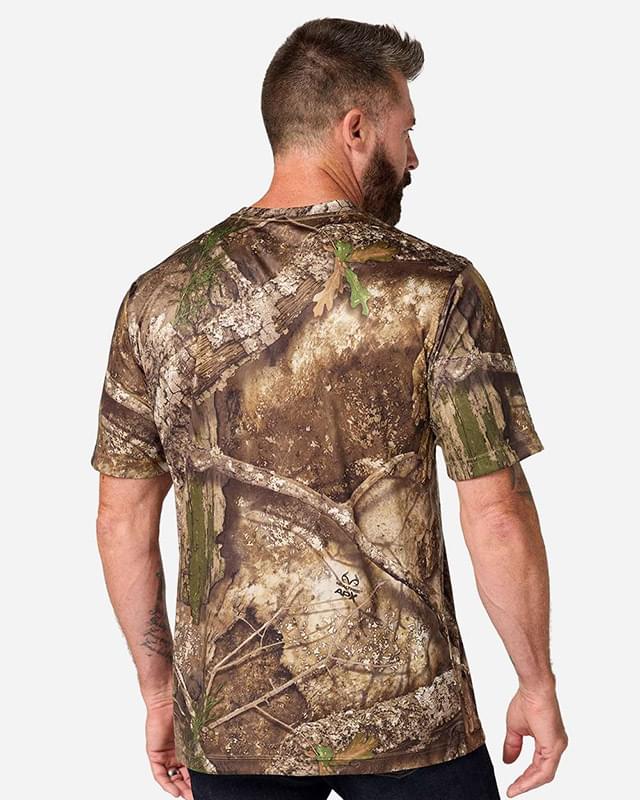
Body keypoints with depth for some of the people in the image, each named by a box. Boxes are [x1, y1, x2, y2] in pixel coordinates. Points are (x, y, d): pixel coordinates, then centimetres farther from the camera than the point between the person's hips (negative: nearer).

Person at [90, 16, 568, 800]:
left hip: (225, 721, 3)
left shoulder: (157, 295, 0)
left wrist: (159, 688, 15)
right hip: (405, 713, -3)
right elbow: (496, 516, -11)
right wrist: (538, 686, 2)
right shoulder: (435, 288, -11)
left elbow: (122, 520, 4)